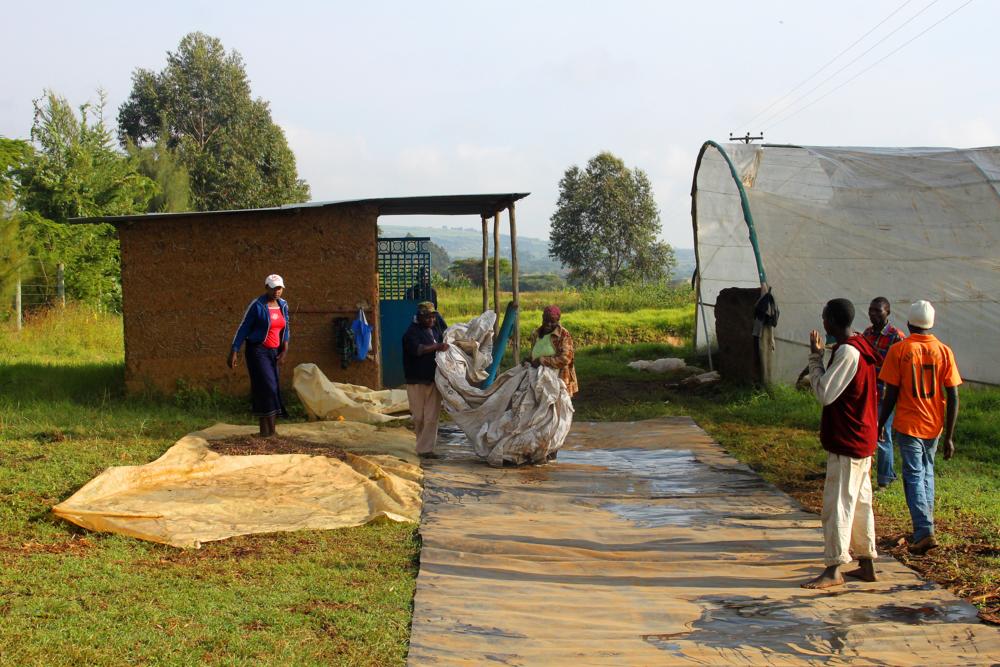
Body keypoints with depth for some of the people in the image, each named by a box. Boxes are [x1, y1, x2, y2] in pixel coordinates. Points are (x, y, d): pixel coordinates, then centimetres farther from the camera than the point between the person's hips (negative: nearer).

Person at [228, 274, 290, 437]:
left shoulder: (283, 305, 7)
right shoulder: (257, 305, -12)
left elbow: (285, 329, 10)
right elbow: (243, 329, -9)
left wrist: (285, 351, -1)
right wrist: (233, 352, -12)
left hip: (273, 352, 6)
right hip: (258, 351, -6)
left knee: (272, 389, 6)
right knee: (267, 387, -13)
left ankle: (265, 431, 13)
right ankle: (270, 432, -13)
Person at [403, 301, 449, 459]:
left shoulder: (436, 328, 13)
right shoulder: (412, 332, -7)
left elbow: (444, 338, 32)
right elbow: (417, 349, -24)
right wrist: (437, 347, -32)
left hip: (434, 379, 5)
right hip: (416, 381, -5)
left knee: (432, 417, -3)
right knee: (419, 417, 4)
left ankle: (426, 449, -1)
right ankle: (423, 445, 22)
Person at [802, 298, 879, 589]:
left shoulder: (847, 352, -19)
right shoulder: (861, 347, 12)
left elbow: (825, 393, -19)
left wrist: (815, 357, -11)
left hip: (847, 442, -10)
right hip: (861, 439, 10)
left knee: (837, 505, -7)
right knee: (860, 503, 13)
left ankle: (834, 570, -4)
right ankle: (866, 564, 20)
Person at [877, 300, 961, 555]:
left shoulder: (898, 350, -8)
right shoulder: (944, 351, -1)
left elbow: (891, 394, -9)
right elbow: (953, 397, -3)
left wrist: (880, 425, 3)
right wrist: (949, 436, 2)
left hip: (908, 424, -3)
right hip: (934, 426, 3)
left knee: (914, 477, -1)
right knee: (927, 472, 20)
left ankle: (924, 531, -14)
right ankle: (924, 527, 22)